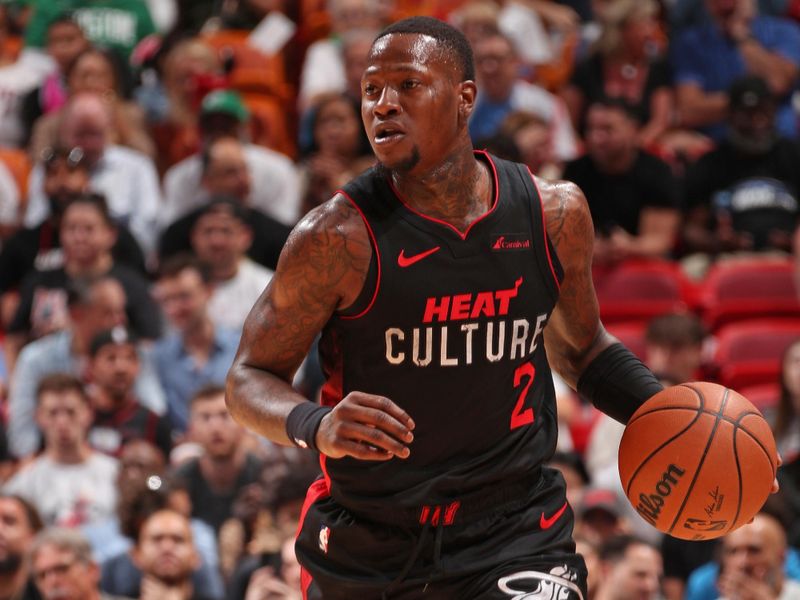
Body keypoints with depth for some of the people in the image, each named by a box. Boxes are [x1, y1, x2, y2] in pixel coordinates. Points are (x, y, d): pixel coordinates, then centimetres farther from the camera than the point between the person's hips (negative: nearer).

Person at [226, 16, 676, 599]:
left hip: (514, 529, 1)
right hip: (365, 545, -1)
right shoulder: (339, 238, -14)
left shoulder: (555, 214, -3)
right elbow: (250, 378, -7)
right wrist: (316, 428, -28)